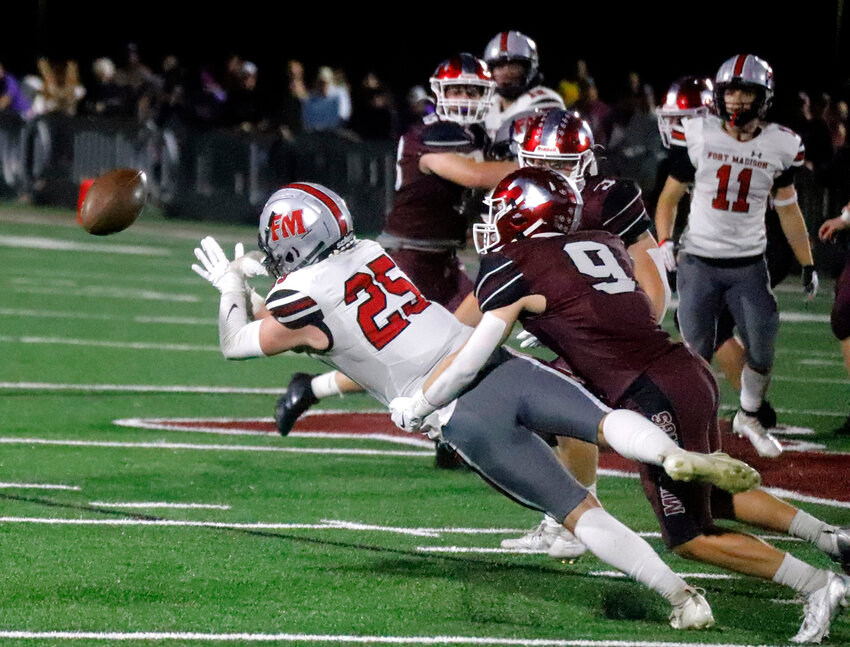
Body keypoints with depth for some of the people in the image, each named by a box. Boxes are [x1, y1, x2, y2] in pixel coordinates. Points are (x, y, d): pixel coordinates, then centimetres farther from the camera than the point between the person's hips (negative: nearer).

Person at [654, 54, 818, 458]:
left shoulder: (778, 146, 1)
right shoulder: (699, 137, -4)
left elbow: (788, 210, 11)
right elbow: (669, 197, 4)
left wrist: (808, 265, 9)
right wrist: (666, 243, -8)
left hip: (749, 265, 2)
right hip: (699, 262, -2)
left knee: (762, 351, 1)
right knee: (696, 354, -3)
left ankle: (748, 417, 26)